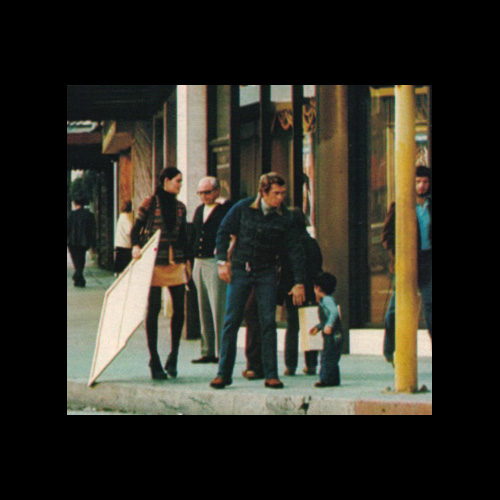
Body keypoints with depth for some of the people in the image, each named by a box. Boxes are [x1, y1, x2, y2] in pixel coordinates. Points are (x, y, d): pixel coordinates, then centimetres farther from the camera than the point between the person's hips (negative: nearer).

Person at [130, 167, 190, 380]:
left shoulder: (180, 207, 11)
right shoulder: (150, 204, -4)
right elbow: (135, 230, -2)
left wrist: (186, 260, 15)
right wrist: (135, 247, -19)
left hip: (176, 262, 5)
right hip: (155, 261, -5)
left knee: (179, 308, -1)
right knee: (153, 309, -3)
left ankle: (172, 359, 12)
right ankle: (155, 363, 4)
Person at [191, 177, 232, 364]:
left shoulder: (225, 209, -6)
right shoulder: (199, 210, 17)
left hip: (216, 263, -8)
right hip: (199, 263, 8)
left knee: (218, 310, -9)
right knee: (204, 310, 9)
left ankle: (221, 352, -7)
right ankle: (208, 351, 13)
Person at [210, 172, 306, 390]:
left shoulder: (284, 217, -4)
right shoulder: (243, 208, -6)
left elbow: (295, 250, 0)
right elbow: (223, 231, 3)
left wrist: (299, 283, -3)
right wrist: (222, 261, -6)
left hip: (267, 273, 1)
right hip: (240, 269, -1)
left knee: (268, 323, -4)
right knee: (231, 321, -3)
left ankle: (271, 375, 1)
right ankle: (223, 374, 3)